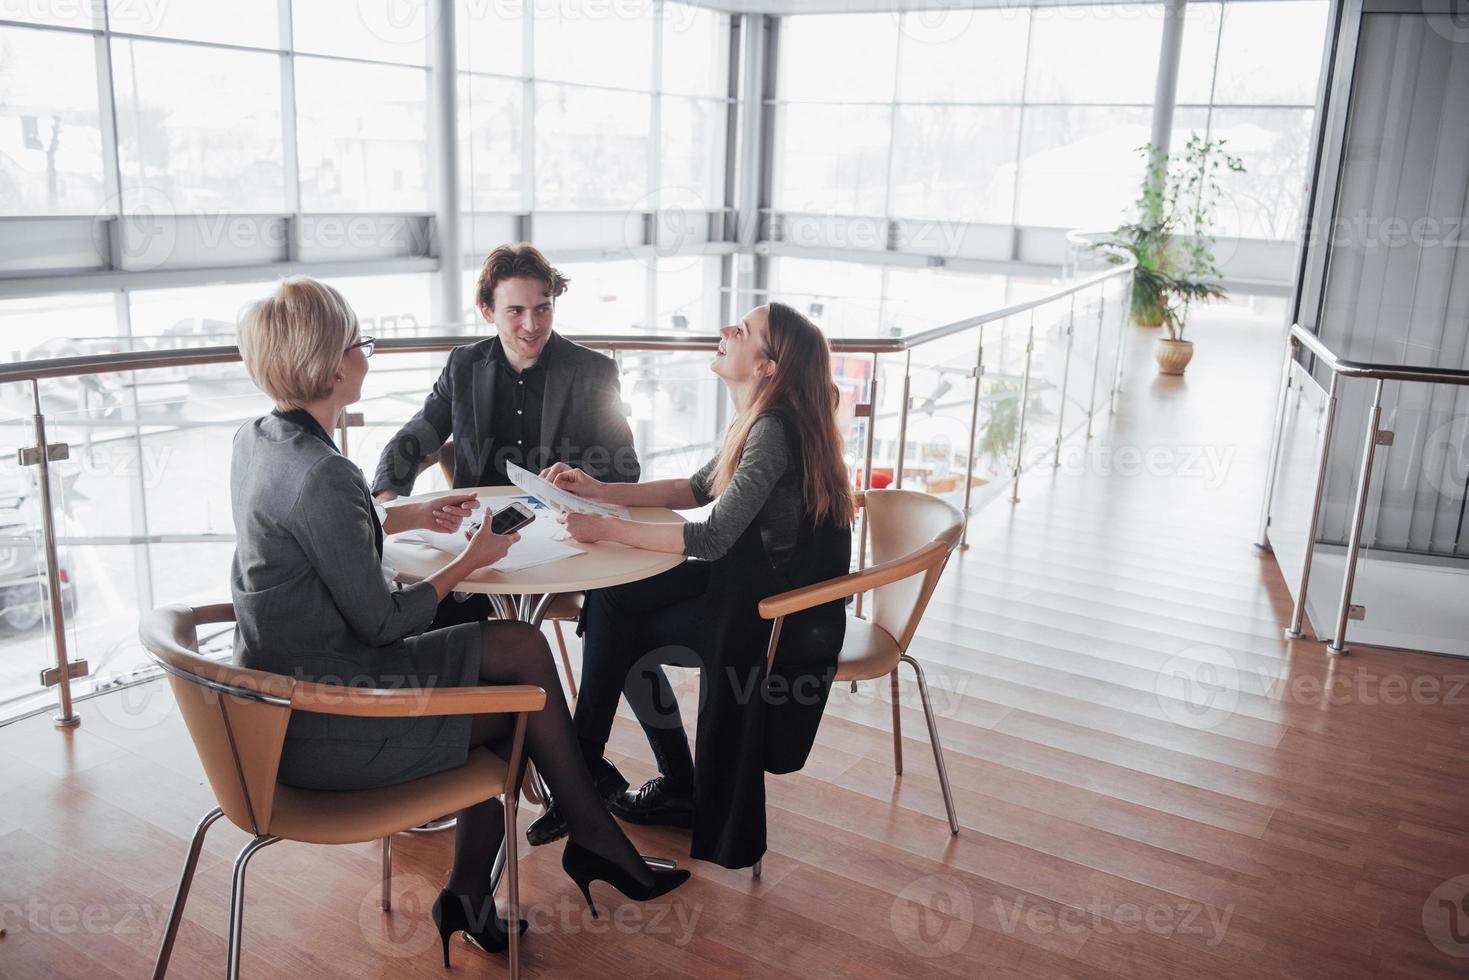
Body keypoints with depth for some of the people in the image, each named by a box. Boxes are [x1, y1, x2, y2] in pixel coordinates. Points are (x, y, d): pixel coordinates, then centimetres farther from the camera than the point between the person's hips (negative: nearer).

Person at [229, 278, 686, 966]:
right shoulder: (323, 475, -27)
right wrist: (472, 561, -6)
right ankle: (597, 844, 26)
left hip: (279, 696, 9)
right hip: (319, 732, -9)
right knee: (527, 692, 4)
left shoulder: (255, 441, 2)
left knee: (520, 649, 8)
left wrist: (411, 516, 20)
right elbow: (382, 622, -19)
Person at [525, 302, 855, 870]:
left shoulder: (774, 431, -23)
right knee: (609, 601, 3)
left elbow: (713, 537, -27)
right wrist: (600, 491, 8)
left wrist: (606, 529, -22)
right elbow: (697, 489, 16)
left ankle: (584, 775, 15)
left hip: (777, 615, -9)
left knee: (617, 628, -6)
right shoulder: (754, 421, 7)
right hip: (751, 583, 9)